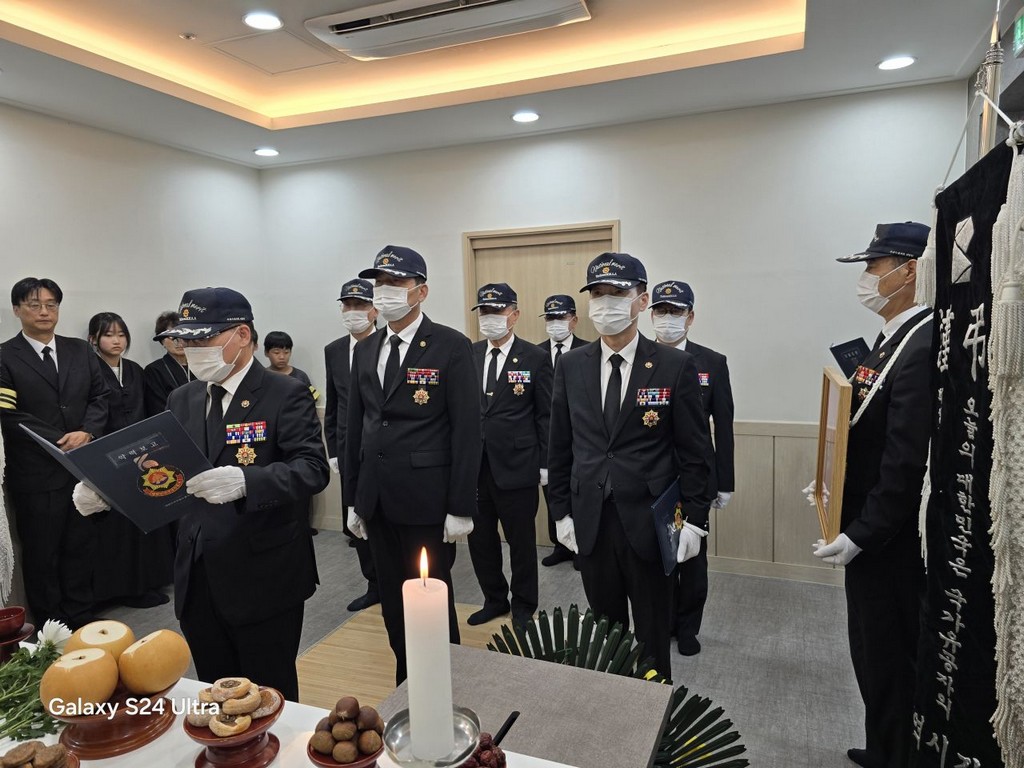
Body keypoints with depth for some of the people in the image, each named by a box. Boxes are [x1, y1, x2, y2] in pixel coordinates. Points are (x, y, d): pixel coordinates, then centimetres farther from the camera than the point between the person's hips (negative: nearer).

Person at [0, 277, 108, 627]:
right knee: (41, 554, 9)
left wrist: (86, 433, -12)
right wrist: (62, 442, -15)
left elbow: (99, 397, 6)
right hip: (36, 473, -3)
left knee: (82, 547, 12)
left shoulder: (81, 351, 10)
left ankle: (81, 620, 27)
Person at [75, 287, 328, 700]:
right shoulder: (182, 400, 10)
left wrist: (244, 481, -36)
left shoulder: (286, 395, -10)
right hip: (197, 581, 6)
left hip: (264, 579, -5)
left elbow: (313, 468, -21)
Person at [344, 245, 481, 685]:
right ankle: (406, 683, 35)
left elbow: (467, 431, -12)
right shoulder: (365, 350, 10)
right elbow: (355, 427, 12)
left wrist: (461, 508, -13)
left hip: (427, 500, -6)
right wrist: (353, 499, 11)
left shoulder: (452, 347, -9)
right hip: (377, 501, 6)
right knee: (392, 601, 17)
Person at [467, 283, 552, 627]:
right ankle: (494, 599, 34)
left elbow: (546, 415, -3)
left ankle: (523, 606, 29)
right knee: (480, 539, 14)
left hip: (517, 466, -4)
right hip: (474, 466, 4)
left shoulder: (534, 358, -4)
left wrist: (545, 464, -5)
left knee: (521, 540, 9)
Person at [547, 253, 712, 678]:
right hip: (590, 523, 3)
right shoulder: (571, 365, 3)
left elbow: (694, 450, -4)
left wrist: (694, 519, -7)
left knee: (652, 635, 13)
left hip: (650, 524, -2)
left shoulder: (675, 366, -6)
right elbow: (560, 447, 7)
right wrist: (561, 511, 6)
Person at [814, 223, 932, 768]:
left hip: (890, 540, -10)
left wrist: (861, 535, -21)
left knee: (889, 658, 7)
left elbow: (909, 461, -25)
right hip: (867, 529, 10)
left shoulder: (922, 347, -21)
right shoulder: (891, 340, 10)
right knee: (872, 651, 22)